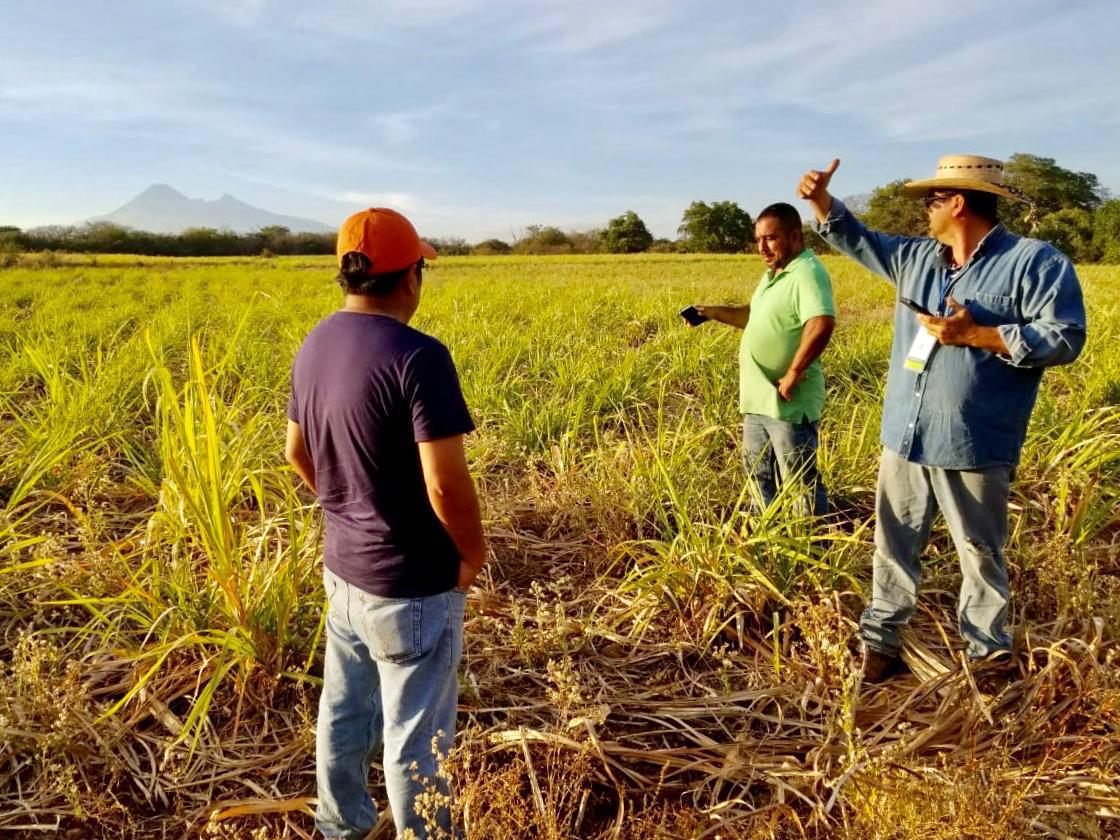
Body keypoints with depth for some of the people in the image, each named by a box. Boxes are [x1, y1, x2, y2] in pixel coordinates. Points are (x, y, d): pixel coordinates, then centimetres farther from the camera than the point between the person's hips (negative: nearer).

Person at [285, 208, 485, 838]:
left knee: (344, 713, 24)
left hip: (342, 568, 8)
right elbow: (447, 484, -27)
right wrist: (473, 555, -10)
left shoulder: (315, 346, 1)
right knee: (416, 735, 10)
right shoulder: (418, 356, -25)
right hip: (411, 585, -8)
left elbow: (297, 452, 12)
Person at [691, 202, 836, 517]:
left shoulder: (807, 272, -19)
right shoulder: (773, 273, 13)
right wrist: (715, 312, 14)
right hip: (757, 400, 10)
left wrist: (792, 374, -27)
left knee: (801, 484, 1)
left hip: (788, 404, -10)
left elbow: (821, 325, -34)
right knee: (759, 475, 22)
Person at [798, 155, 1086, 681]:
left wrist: (974, 334, -19)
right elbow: (857, 240, 23)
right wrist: (821, 200, 8)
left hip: (974, 445, -5)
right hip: (905, 438, 6)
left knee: (980, 555, 9)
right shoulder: (916, 258, 12)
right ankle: (880, 641, 26)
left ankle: (988, 653, 26)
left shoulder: (1036, 262, -7)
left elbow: (1065, 339, -13)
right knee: (894, 546, 13)